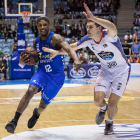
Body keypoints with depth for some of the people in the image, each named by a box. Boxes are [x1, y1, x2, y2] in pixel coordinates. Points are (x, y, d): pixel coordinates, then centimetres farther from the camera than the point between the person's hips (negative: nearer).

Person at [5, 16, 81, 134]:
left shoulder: (55, 38, -18)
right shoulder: (36, 42, 3)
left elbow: (68, 49, -33)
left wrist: (76, 60, -55)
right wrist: (23, 61, -9)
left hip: (56, 76, -3)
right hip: (42, 72, 4)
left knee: (44, 104, 10)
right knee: (30, 91, -25)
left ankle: (36, 114, 49)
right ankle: (14, 121, -22)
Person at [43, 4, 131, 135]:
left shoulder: (108, 36, -29)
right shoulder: (87, 40, -12)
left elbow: (113, 27, -54)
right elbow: (72, 47, 3)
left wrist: (93, 18, -66)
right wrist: (57, 52, -11)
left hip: (121, 70, -4)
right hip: (105, 70, 5)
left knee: (112, 104, -8)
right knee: (98, 100, -11)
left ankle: (110, 122, 24)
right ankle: (103, 109, 27)